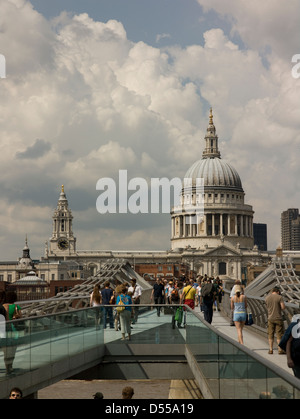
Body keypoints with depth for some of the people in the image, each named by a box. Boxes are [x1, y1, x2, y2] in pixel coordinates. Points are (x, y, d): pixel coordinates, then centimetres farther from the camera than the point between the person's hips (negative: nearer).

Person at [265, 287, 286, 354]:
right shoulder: (279, 297, -8)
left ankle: (270, 349, 9)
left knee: (270, 334, 10)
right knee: (279, 334, 3)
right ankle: (280, 349, 2)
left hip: (270, 318, 3)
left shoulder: (267, 298, 4)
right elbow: (283, 307, -13)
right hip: (278, 318, -3)